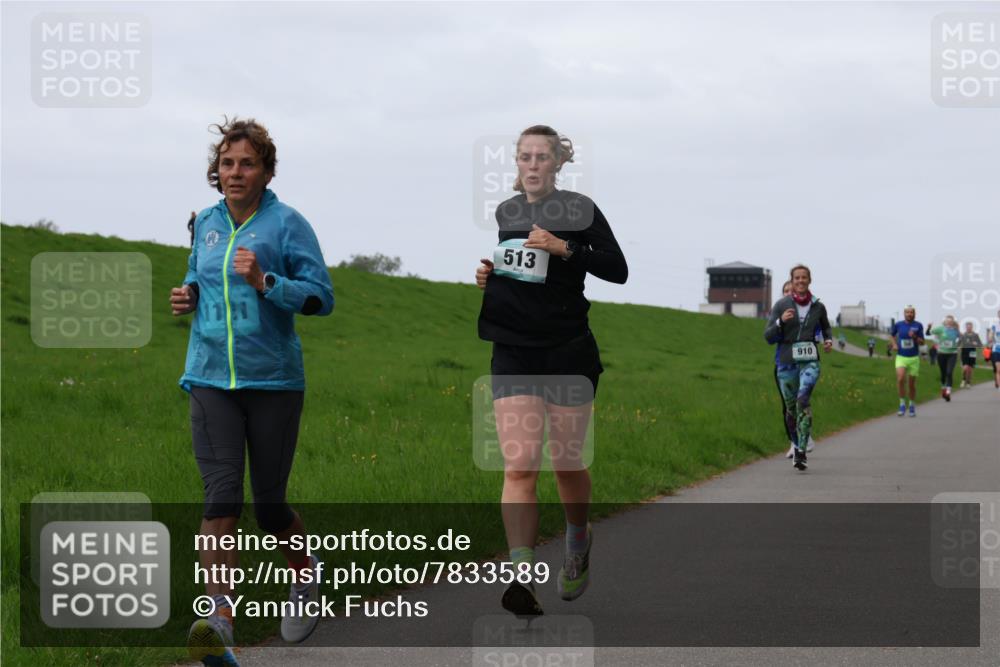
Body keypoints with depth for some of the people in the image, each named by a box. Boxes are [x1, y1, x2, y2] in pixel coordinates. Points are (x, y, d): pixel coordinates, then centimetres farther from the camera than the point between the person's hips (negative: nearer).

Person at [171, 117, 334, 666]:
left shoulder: (286, 223, -5)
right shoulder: (206, 223, 10)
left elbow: (321, 297, -9)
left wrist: (264, 282, -22)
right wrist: (188, 296, 6)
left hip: (273, 379, -3)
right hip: (211, 379, 3)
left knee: (269, 503, 5)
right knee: (222, 496, -12)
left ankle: (305, 576, 36)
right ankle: (219, 619, -19)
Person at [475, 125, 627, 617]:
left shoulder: (578, 210, -1)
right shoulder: (502, 214, 12)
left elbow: (617, 270, -9)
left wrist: (566, 248, -21)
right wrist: (482, 275, 4)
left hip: (568, 352, -2)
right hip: (513, 353, 2)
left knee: (566, 463, 8)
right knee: (519, 468, -11)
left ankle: (578, 543, 38)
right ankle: (522, 576, -18)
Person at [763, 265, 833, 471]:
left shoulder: (818, 306, 4)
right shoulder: (781, 305, -1)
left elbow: (826, 328, 24)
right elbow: (768, 336, -2)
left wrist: (829, 341, 3)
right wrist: (780, 321, -19)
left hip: (810, 361, -1)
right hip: (787, 361, 1)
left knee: (804, 399, -24)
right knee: (791, 407, 9)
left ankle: (801, 452, -28)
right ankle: (797, 445, 34)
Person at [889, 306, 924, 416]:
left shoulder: (918, 326, -1)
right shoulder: (898, 325, 1)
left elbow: (922, 342, 0)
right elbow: (891, 335, 19)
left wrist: (915, 337, -19)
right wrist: (894, 344, 1)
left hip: (914, 358, 1)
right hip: (901, 357, 0)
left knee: (912, 383, 7)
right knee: (900, 379, -22)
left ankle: (912, 406, 26)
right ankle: (902, 404, -9)